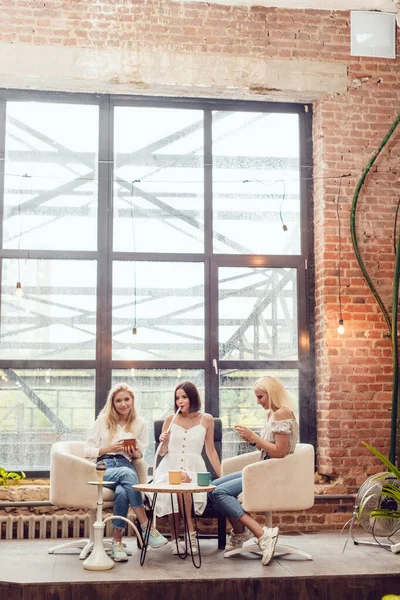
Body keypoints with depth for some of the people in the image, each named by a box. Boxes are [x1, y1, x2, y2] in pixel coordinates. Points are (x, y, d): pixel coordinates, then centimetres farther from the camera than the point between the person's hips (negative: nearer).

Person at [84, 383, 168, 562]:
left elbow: (140, 455, 15)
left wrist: (135, 452, -9)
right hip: (103, 467, -2)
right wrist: (109, 448, -9)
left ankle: (117, 542, -29)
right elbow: (87, 451, 6)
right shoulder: (103, 420, 11)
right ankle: (147, 528, -39)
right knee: (126, 473, -39)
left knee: (122, 492, -38)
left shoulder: (140, 424, 15)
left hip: (126, 465, 2)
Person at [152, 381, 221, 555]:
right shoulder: (170, 420, 10)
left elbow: (211, 451, 14)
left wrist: (222, 476, 8)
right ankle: (190, 532, -25)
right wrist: (163, 442, -9)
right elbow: (162, 452, 14)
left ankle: (175, 539, -28)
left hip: (193, 468, 0)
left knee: (184, 479, -37)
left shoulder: (206, 420, 9)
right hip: (170, 467, 1)